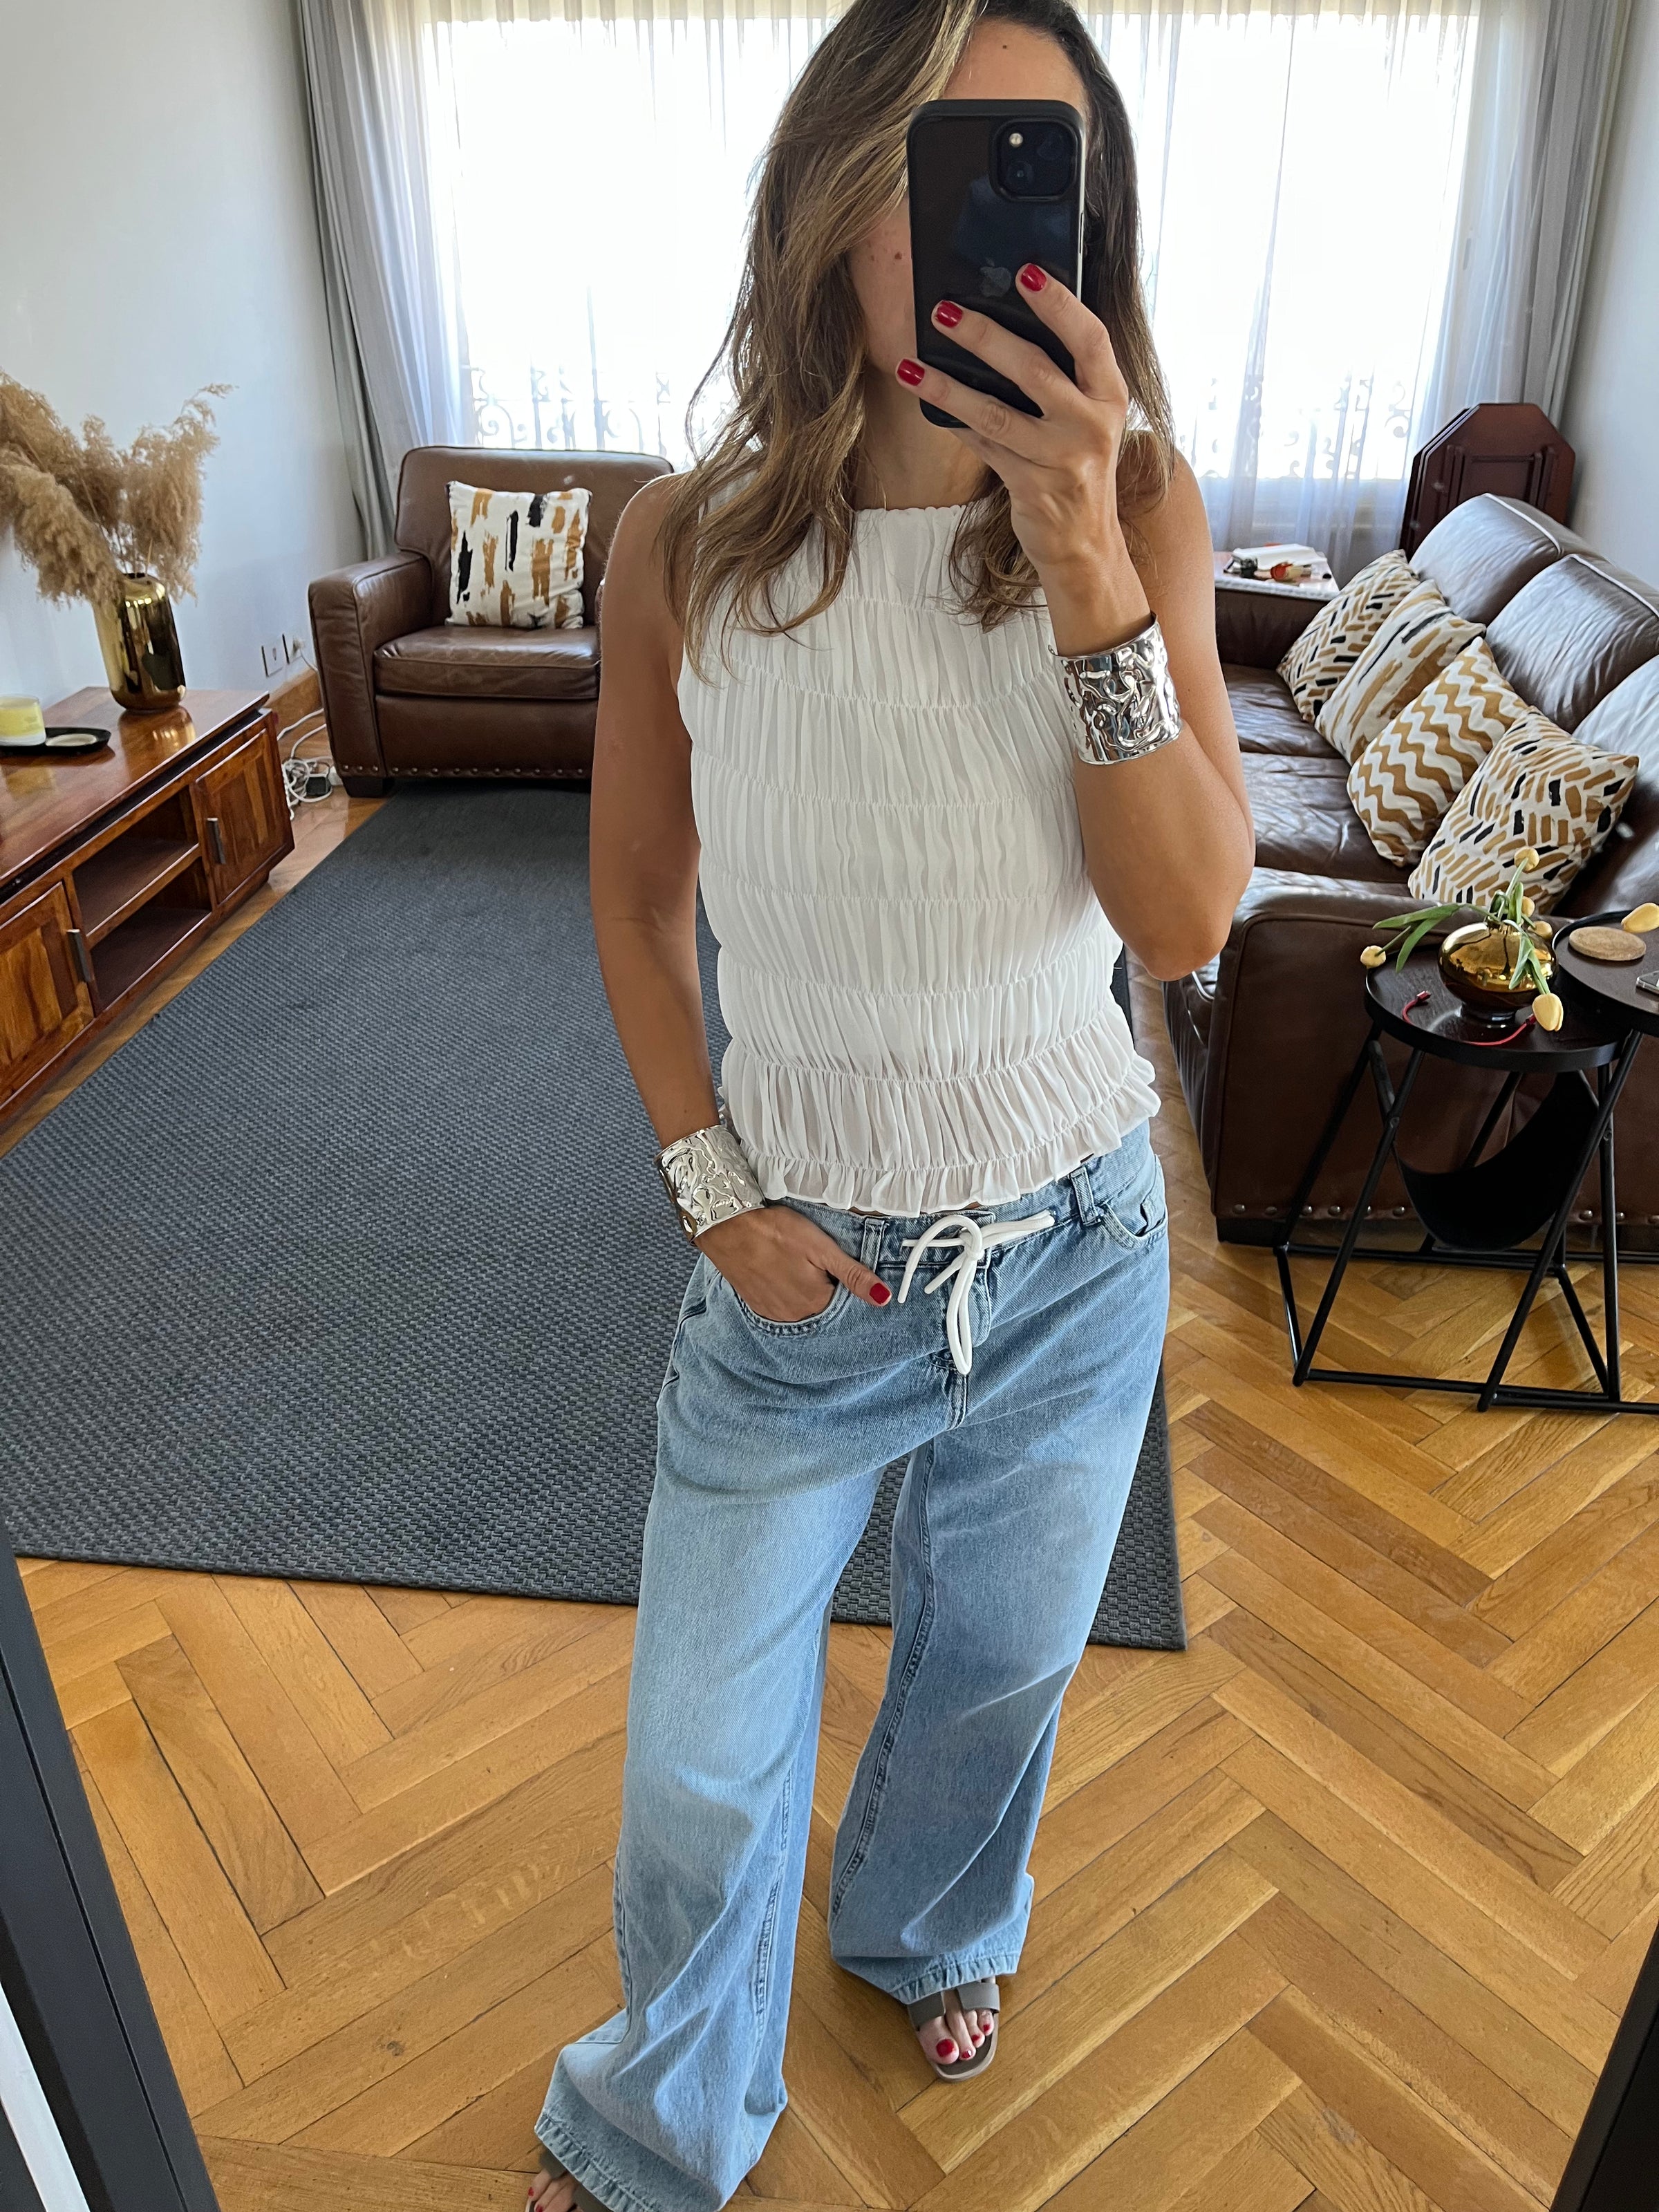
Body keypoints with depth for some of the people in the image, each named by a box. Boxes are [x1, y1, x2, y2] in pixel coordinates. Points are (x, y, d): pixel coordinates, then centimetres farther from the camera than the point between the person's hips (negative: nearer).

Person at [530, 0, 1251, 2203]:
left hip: (1070, 1258, 1)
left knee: (997, 1673, 25)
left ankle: (926, 1930, 63)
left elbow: (1188, 920, -18)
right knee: (705, 1766, 14)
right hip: (796, 1265, 0)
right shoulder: (688, 542, -11)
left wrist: (1089, 576, -29)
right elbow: (637, 893, 1)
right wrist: (710, 1183, -6)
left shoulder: (1138, 511, -10)